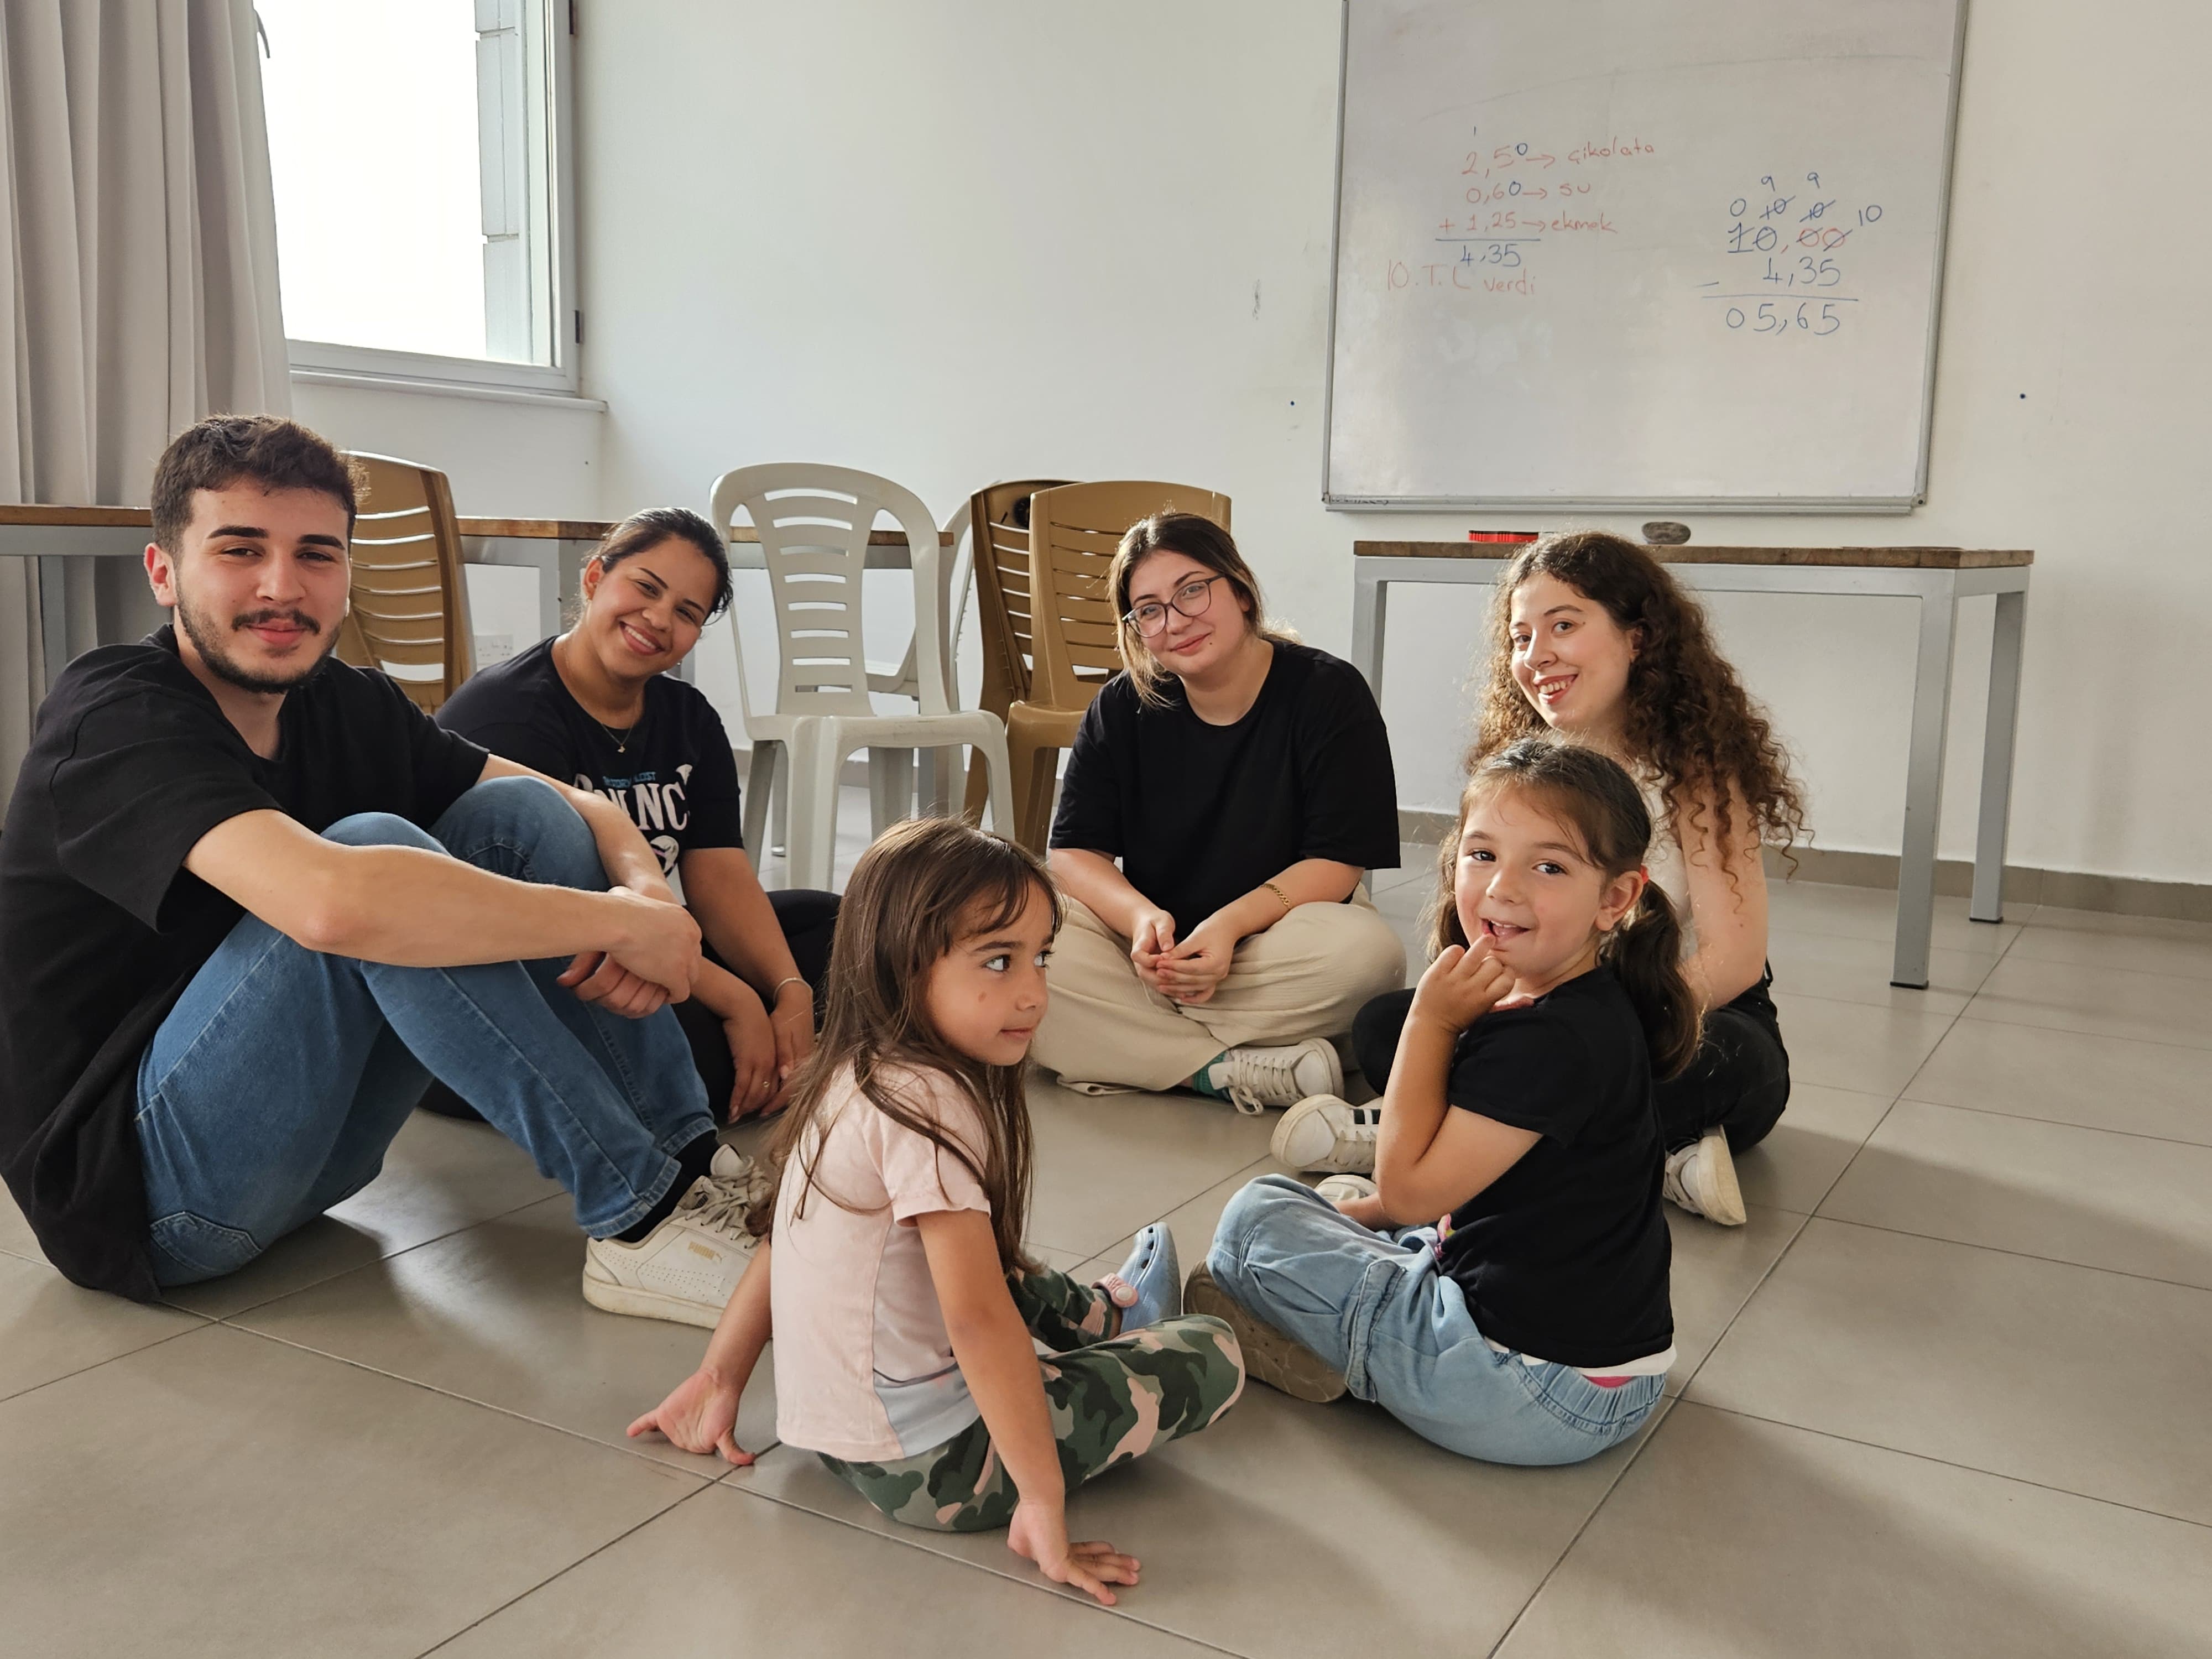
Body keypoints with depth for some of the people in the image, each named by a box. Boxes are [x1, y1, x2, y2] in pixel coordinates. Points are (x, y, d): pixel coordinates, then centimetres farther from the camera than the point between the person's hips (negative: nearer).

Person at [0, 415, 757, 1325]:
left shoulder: (346, 705, 2)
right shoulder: (113, 720, -20)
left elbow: (584, 809, 3)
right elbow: (332, 901, -40)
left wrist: (648, 890, -22)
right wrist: (622, 922, -32)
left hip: (307, 1143, 8)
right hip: (137, 1184, -7)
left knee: (518, 813, -6)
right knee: (374, 844, -30)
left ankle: (695, 1168, -11)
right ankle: (640, 1223, -25)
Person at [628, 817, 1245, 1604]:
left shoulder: (850, 1076, 1)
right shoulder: (930, 1105, -26)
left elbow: (781, 1240, 10)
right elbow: (978, 1324, -30)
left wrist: (719, 1376, 19)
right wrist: (1044, 1503, -25)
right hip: (925, 1468, -9)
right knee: (1213, 1356, 1)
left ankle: (1107, 1312, 55)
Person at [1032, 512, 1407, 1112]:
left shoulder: (1328, 692, -8)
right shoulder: (1121, 708, 1)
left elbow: (1336, 864, -13)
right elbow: (1074, 852, -3)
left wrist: (1229, 925, -29)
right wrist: (1142, 917, -25)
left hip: (1272, 939, -2)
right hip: (1148, 948, 2)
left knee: (1367, 950, -36)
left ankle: (1110, 1051, -26)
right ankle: (1232, 1072, -31)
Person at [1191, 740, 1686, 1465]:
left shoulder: (1553, 1040, -27)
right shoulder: (1590, 1010, 4)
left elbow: (1410, 1186, -19)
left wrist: (1431, 1020, -17)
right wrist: (1367, 1205, 13)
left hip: (1529, 1392, -10)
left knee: (1255, 1219, -2)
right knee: (1341, 1196, 30)